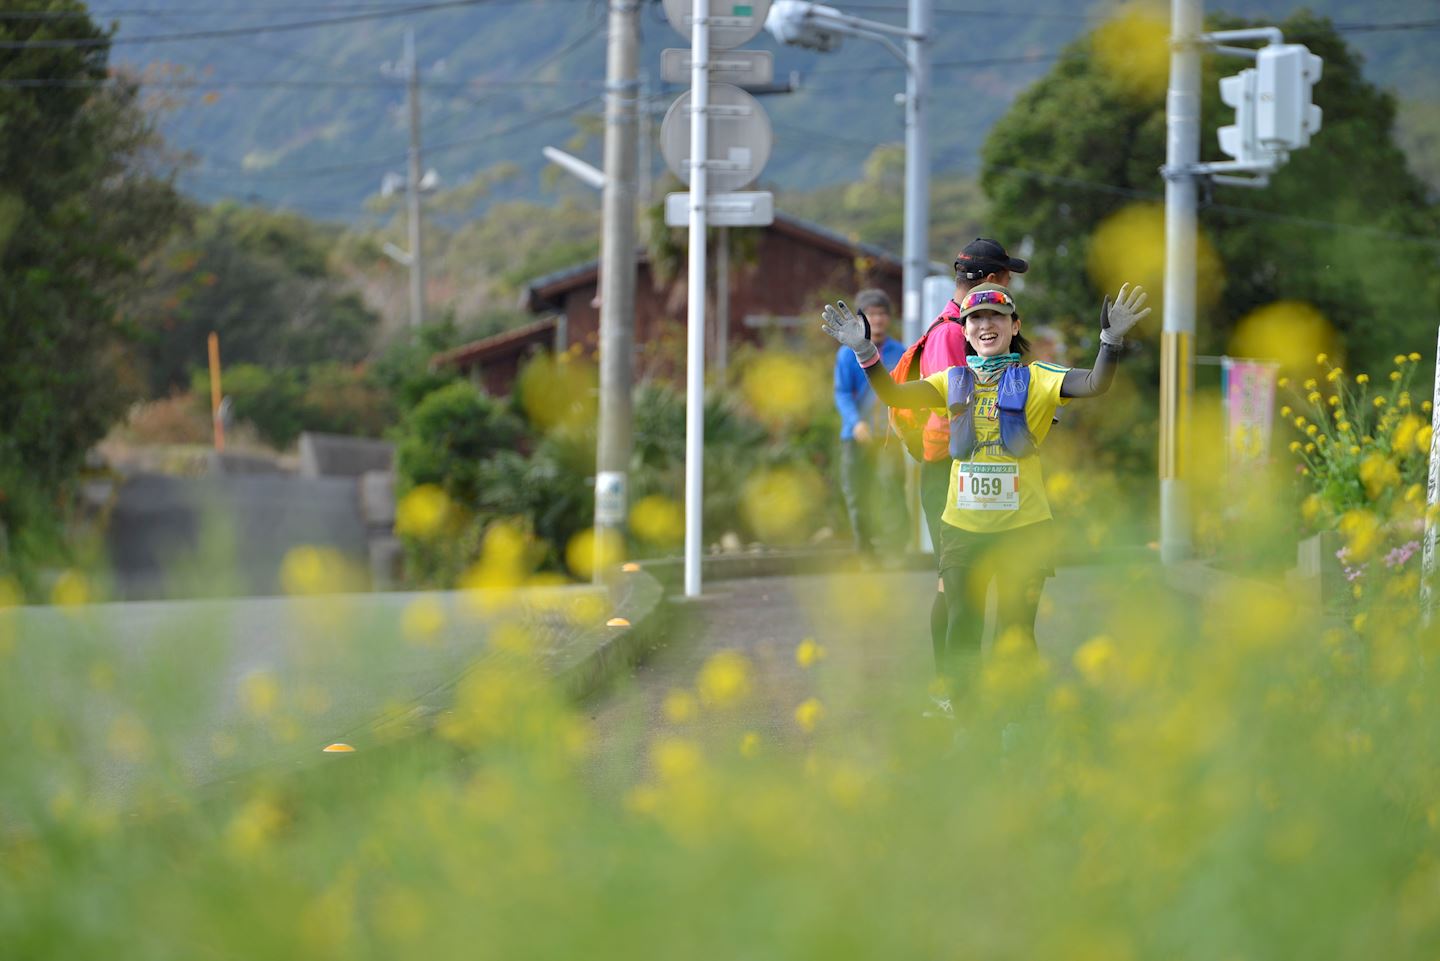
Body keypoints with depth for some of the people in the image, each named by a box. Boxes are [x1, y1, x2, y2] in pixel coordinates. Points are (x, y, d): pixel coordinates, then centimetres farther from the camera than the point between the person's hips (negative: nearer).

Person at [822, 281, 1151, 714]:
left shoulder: (1034, 379, -3)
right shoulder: (955, 380, 7)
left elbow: (1094, 384, -16)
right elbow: (893, 395, -1)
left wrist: (1111, 341, -34)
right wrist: (865, 352, -16)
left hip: (1022, 528, -3)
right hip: (961, 528, 3)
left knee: (1015, 633, 0)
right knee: (960, 632, 9)